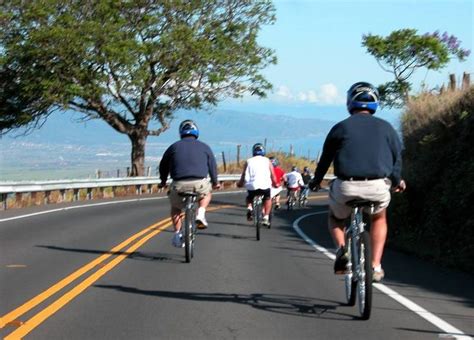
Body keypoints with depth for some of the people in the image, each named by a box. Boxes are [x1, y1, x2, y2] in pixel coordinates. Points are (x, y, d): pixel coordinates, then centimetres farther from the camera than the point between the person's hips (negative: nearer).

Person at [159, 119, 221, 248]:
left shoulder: (174, 147, 15)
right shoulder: (204, 147, 15)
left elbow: (163, 165, 25)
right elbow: (212, 165, 23)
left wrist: (163, 180, 42)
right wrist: (215, 182, 39)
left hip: (179, 184, 0)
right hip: (200, 183, 0)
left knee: (176, 208, 25)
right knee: (206, 193, 33)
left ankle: (177, 234, 13)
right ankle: (200, 214, 10)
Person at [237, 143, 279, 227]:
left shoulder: (249, 161, 13)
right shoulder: (267, 161, 12)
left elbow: (243, 175, 8)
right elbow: (273, 175, 9)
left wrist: (240, 183, 24)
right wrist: (276, 183, 25)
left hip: (251, 186, 1)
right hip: (265, 185, -1)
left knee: (249, 198, 31)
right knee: (268, 199, 28)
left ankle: (249, 208, 1)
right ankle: (265, 218, 15)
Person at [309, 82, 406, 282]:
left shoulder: (341, 127, 6)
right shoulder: (385, 127, 10)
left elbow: (326, 158, 12)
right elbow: (397, 157, 14)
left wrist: (316, 181, 30)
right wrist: (397, 181, 33)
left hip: (346, 188, -1)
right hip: (378, 187, 1)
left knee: (336, 217, 30)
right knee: (379, 218, 32)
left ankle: (341, 249, 2)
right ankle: (376, 266, 20)